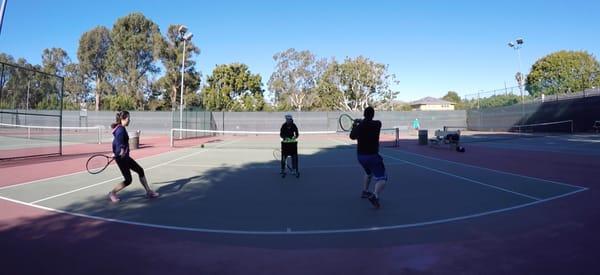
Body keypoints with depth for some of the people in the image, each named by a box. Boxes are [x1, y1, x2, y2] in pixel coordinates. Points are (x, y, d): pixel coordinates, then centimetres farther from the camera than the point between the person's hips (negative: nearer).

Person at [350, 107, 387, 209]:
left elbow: (352, 136, 17)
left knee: (369, 173, 33)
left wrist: (355, 125, 28)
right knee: (382, 178, -5)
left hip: (360, 156, 5)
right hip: (372, 156, -5)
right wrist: (361, 122, 22)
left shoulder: (359, 127, -3)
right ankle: (375, 196, -31)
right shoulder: (377, 124, -9)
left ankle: (365, 192, 44)